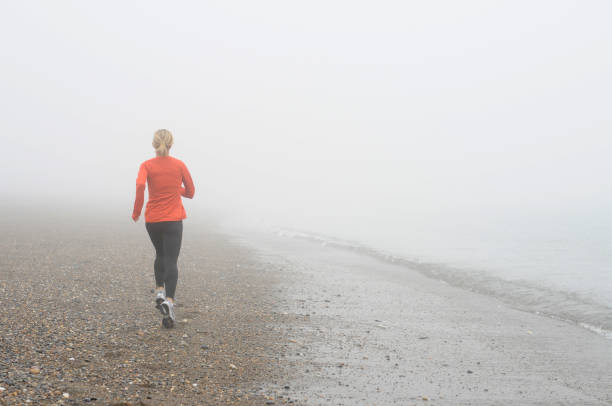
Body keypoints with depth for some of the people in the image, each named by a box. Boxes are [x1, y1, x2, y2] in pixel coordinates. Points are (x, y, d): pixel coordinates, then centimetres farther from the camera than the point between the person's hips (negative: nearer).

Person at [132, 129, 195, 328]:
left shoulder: (147, 165, -3)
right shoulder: (179, 165, 0)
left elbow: (140, 186, -21)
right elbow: (190, 193, 5)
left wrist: (136, 211, -10)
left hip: (152, 220, 1)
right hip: (173, 220, -1)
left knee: (160, 255, 26)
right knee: (171, 261, -4)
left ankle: (159, 291, 21)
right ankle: (169, 301, -21)